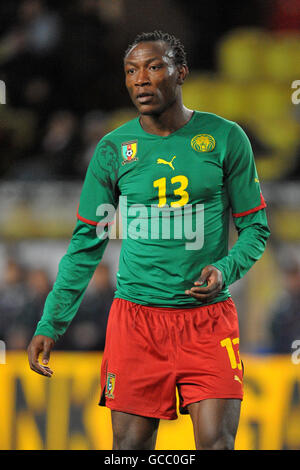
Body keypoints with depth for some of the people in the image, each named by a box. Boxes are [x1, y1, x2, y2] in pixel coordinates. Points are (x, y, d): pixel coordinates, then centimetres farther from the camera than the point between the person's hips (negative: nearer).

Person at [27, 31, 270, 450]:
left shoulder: (225, 138, 1)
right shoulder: (113, 149, 4)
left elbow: (256, 228, 7)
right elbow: (87, 243, 9)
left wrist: (225, 269, -13)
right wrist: (50, 325, 4)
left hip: (208, 318, -1)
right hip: (135, 317, 1)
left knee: (216, 443, -12)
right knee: (131, 445, 0)